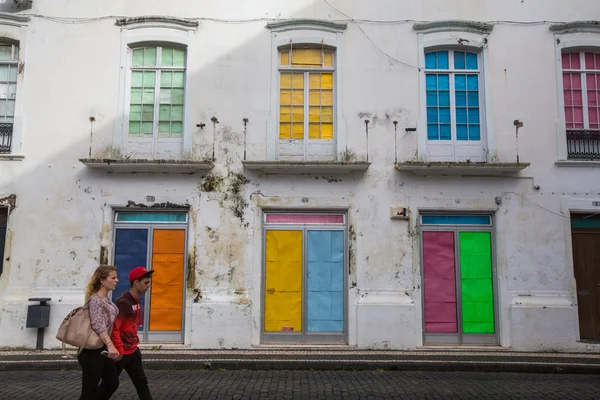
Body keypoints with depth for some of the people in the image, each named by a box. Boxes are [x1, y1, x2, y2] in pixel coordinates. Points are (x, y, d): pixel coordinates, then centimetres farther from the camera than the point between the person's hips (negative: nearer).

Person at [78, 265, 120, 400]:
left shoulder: (106, 299, 11)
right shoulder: (95, 299, -17)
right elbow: (98, 325, -29)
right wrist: (110, 345, -38)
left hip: (102, 349, 10)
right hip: (93, 351, -10)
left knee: (112, 383, 17)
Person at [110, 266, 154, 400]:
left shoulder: (136, 300, 7)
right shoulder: (124, 302, -21)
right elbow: (114, 328, -25)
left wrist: (134, 342, 14)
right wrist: (119, 350, -22)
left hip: (133, 350, 9)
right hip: (121, 352, -9)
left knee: (141, 382, 10)